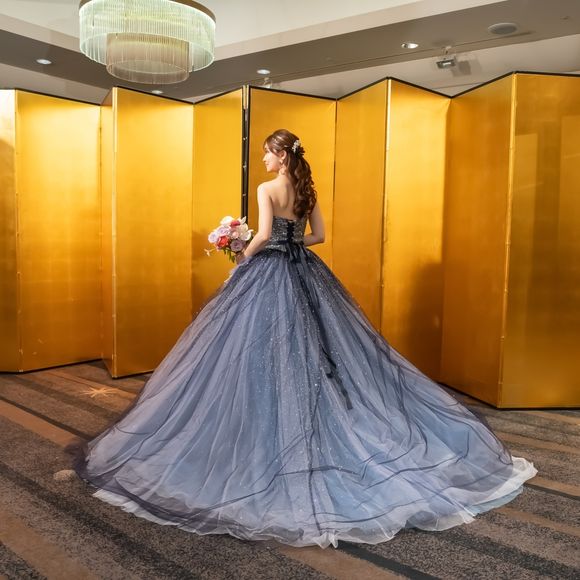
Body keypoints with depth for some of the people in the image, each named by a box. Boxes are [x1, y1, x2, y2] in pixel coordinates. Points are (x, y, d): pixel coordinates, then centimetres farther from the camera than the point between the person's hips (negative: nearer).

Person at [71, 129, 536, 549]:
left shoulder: (267, 189, -10)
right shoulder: (308, 190, 10)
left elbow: (264, 236, -19)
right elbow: (319, 236, 12)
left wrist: (244, 257, -2)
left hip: (270, 274, -7)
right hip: (304, 273, 7)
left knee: (270, 350, -1)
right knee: (314, 344, 11)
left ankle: (272, 436, 6)